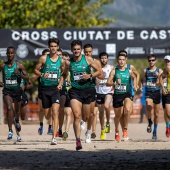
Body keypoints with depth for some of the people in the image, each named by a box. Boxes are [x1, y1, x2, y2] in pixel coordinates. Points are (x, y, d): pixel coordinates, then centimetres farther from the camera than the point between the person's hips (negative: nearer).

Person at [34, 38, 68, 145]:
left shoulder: (61, 61, 2)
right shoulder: (43, 59, -1)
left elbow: (64, 74, 14)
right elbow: (36, 70, 4)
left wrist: (61, 83, -1)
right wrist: (42, 75, -15)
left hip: (55, 88, -1)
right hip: (45, 88, 1)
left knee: (55, 112, -18)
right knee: (47, 115, 8)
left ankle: (54, 137, -21)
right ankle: (52, 126, 46)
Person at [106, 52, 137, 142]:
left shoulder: (129, 71, 3)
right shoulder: (114, 71, -2)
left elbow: (134, 77, 25)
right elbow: (108, 83, -8)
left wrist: (135, 86, 9)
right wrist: (115, 83, -26)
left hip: (127, 94, 0)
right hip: (117, 95, 1)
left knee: (127, 109, -29)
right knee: (118, 115, 12)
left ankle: (125, 130, -14)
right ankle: (117, 132, 40)